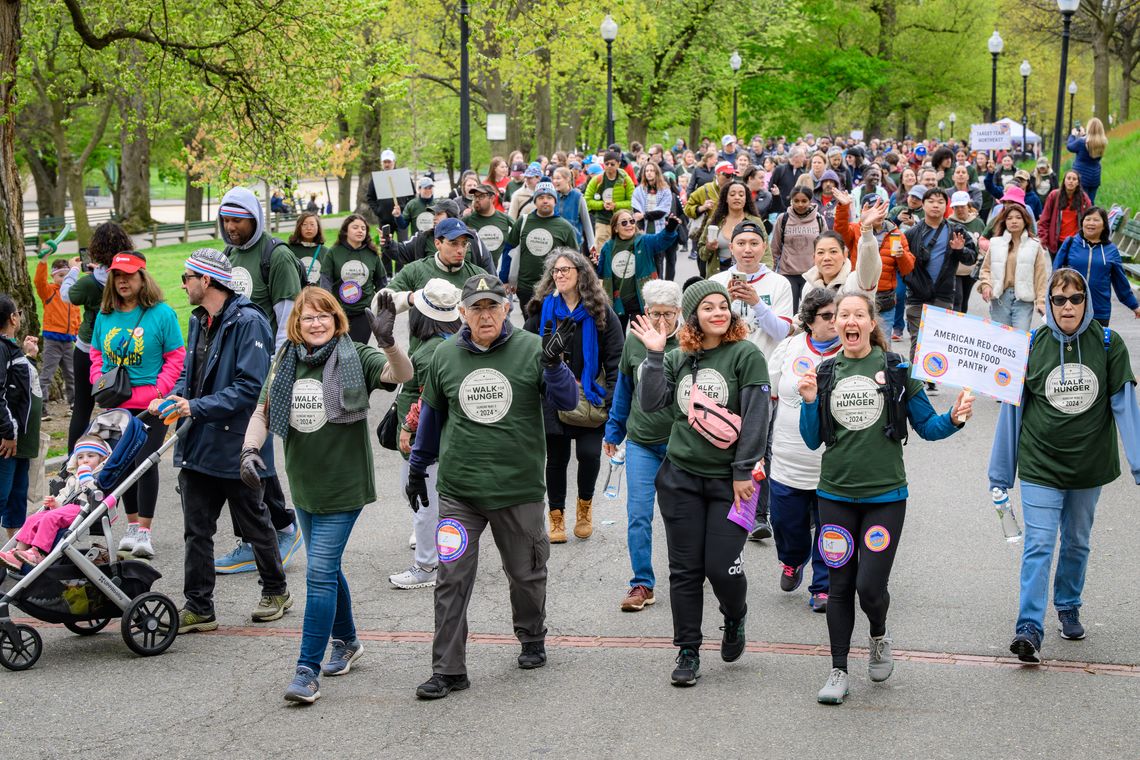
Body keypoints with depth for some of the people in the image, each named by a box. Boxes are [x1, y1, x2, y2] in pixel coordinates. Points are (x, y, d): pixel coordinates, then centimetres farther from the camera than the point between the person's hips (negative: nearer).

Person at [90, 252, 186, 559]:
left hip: (150, 405, -5)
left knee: (145, 463, -9)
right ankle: (132, 524, 22)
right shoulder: (105, 315, 8)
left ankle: (144, 531, -6)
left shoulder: (161, 313, -6)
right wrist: (99, 383, 2)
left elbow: (176, 357, -5)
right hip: (116, 405, 5)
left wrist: (159, 390, -13)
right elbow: (97, 355, 18)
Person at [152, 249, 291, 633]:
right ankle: (198, 607, 13)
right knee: (196, 530, 7)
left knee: (254, 523, 11)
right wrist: (172, 399, -1)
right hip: (198, 444, 7)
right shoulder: (199, 321, 10)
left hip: (237, 444, -7)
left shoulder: (249, 322, -17)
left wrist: (197, 407, -26)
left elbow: (251, 385, -24)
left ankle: (276, 591, 29)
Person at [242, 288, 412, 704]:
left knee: (320, 572, -11)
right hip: (304, 486, 6)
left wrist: (387, 341, -45)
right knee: (326, 570, 19)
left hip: (344, 487, -6)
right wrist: (250, 450, -12)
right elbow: (262, 412, 7)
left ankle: (308, 670, -9)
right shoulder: (285, 364, 4)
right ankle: (346, 641, 40)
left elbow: (402, 374, -26)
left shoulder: (356, 358, -10)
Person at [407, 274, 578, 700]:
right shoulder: (446, 356, 4)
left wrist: (552, 363, -24)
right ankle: (448, 670, 1)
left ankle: (532, 640, 40)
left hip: (520, 488, -1)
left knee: (526, 573, 15)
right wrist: (418, 466, 20)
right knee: (452, 579, -5)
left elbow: (567, 402, -7)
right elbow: (432, 413, 16)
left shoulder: (530, 349, -4)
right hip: (459, 490, 1)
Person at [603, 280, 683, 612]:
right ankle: (642, 584, 4)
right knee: (638, 514, -3)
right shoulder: (634, 342, 0)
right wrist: (614, 431, 17)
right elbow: (623, 389, 12)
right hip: (641, 442, 2)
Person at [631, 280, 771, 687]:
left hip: (728, 480, -4)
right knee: (685, 569, 5)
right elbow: (651, 402, -2)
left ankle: (734, 620, 27)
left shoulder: (747, 355, -6)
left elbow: (756, 416, -9)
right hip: (680, 477, 4)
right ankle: (688, 652, 15)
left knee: (722, 568, -6)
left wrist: (744, 471, -11)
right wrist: (654, 354, -9)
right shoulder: (677, 358, 9)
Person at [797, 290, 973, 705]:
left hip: (885, 495, -2)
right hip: (836, 495, 2)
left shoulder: (895, 369, -2)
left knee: (870, 585, -8)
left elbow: (926, 426, 1)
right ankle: (838, 671, 19)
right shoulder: (825, 373, 5)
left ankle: (879, 635, 26)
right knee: (840, 585, 7)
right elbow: (813, 440, 6)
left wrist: (954, 419, -17)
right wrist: (810, 402, -9)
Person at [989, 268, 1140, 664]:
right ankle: (1030, 629, -13)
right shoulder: (1032, 346, -6)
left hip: (1090, 465, 2)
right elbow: (1012, 409, -1)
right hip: (1040, 465, -2)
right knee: (1039, 545, -10)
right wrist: (1001, 473, 1)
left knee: (1077, 543, 17)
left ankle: (1068, 607, 37)